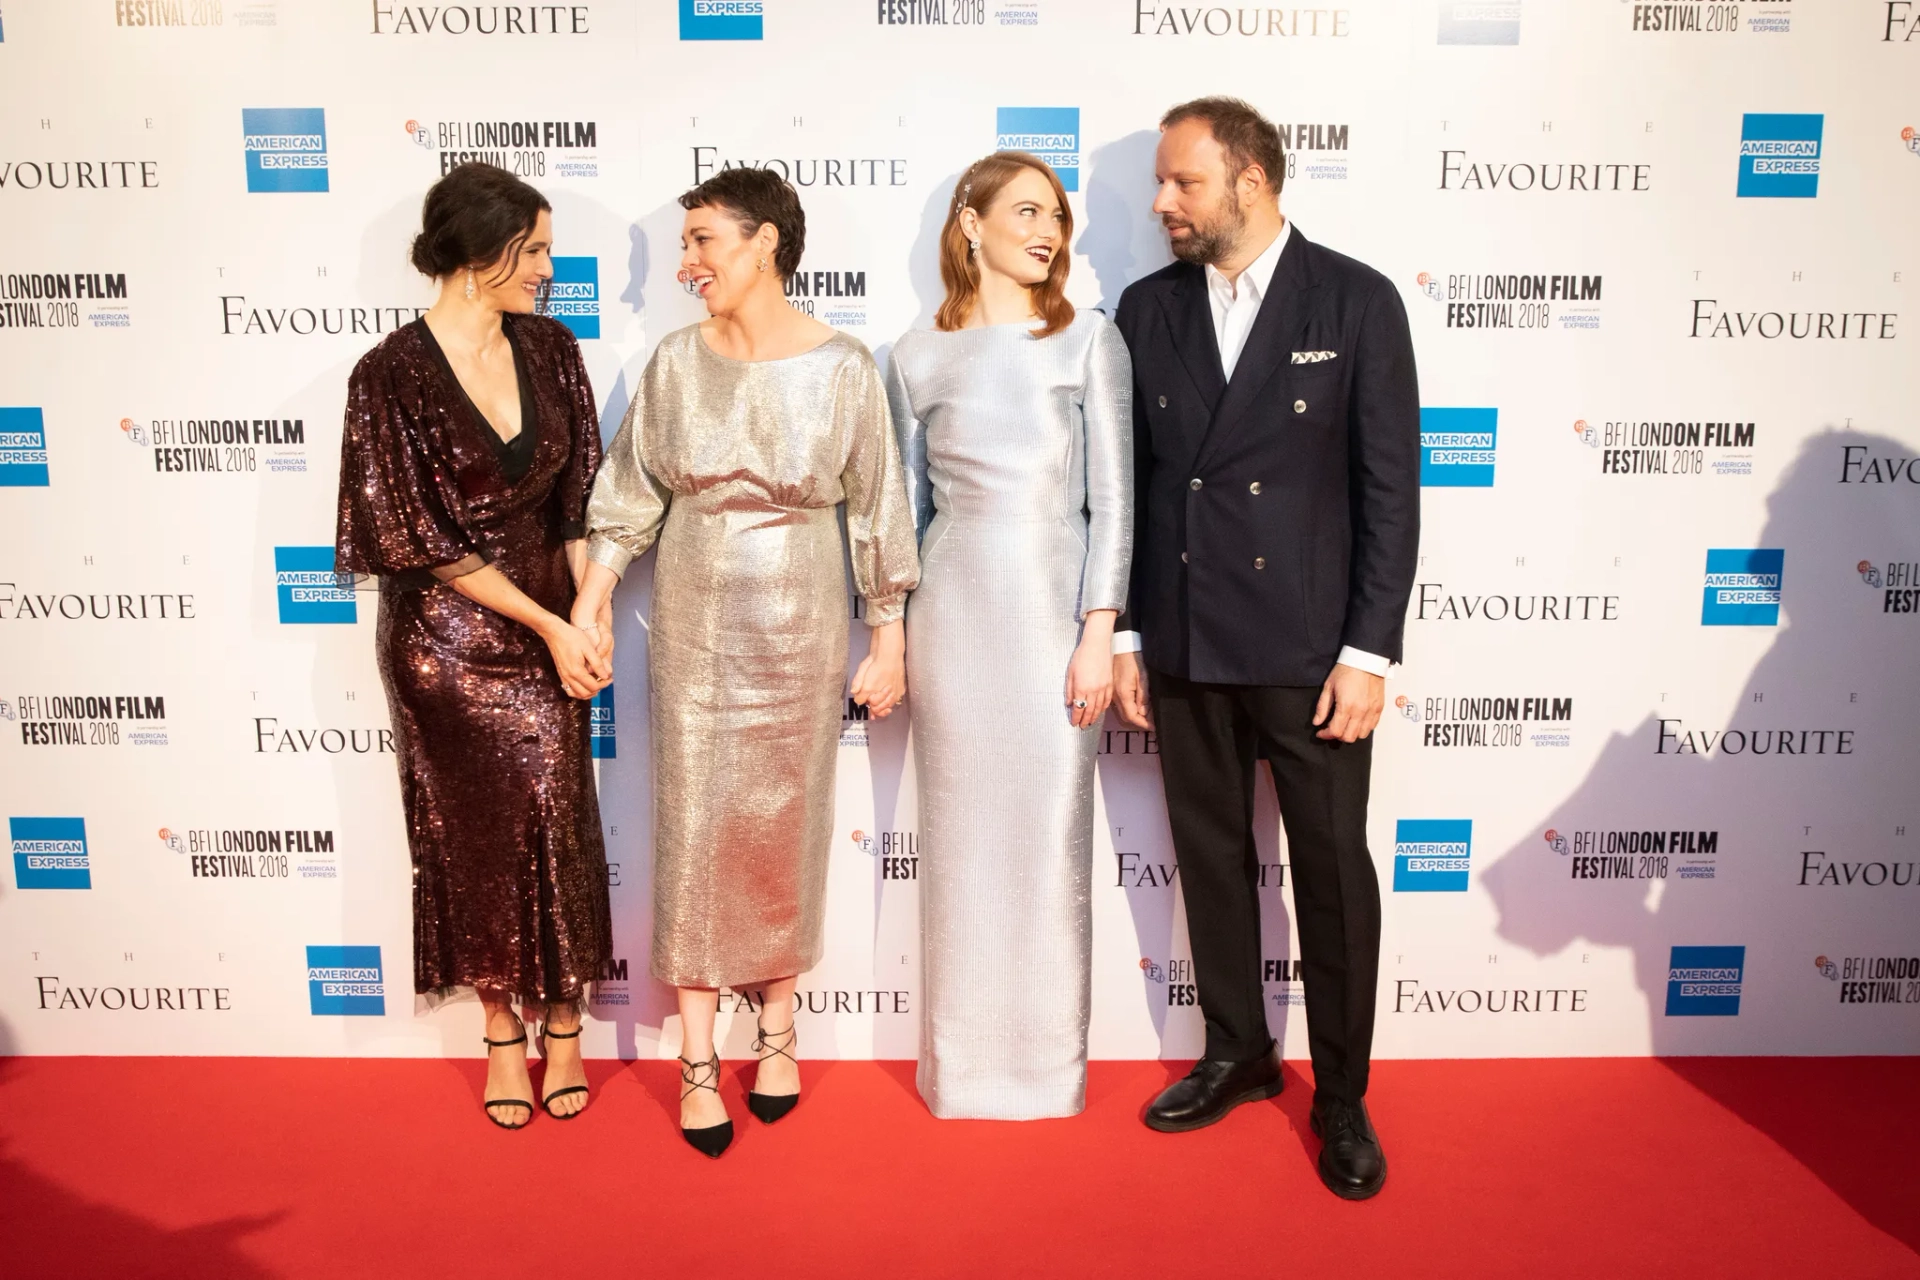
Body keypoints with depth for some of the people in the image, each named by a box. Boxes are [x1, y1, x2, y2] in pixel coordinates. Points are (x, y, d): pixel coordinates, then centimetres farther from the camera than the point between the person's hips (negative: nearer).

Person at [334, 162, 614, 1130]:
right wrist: (548, 624, -14)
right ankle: (502, 1028, 29)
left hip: (546, 624, 3)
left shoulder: (550, 350, 0)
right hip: (443, 636, -3)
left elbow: (578, 499, 3)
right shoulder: (391, 375, -14)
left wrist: (587, 616, -9)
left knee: (556, 822, 5)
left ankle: (563, 1023, 24)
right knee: (470, 831, 10)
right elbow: (422, 541, -13)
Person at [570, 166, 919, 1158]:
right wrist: (587, 608, 3)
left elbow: (878, 513, -3)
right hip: (692, 622, 2)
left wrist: (888, 642, -1)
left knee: (785, 825, 9)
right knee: (693, 824, 4)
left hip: (799, 626, -1)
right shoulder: (675, 363, 0)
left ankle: (777, 1030, 30)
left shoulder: (842, 368, -7)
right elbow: (629, 497, 6)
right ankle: (699, 1059, 18)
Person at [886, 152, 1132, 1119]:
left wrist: (1098, 632, -8)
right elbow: (907, 505, 11)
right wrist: (891, 635, 10)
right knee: (961, 837, 8)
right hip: (954, 611, 1)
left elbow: (1112, 497, -1)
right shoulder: (918, 358, 6)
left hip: (1052, 606, -1)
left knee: (1050, 838, 4)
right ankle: (961, 1064, 24)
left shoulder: (1089, 342, 3)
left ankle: (1048, 1063, 22)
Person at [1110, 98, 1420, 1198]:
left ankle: (1343, 1095, 24)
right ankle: (1239, 1056, 34)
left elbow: (1391, 486, -6)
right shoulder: (1149, 307, 6)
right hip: (1183, 648, 4)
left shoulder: (1356, 301, -4)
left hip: (1309, 651, -3)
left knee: (1333, 870, 6)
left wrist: (1368, 652, -10)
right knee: (1212, 860, 14)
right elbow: (1129, 481, 7)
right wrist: (1123, 636, 5)